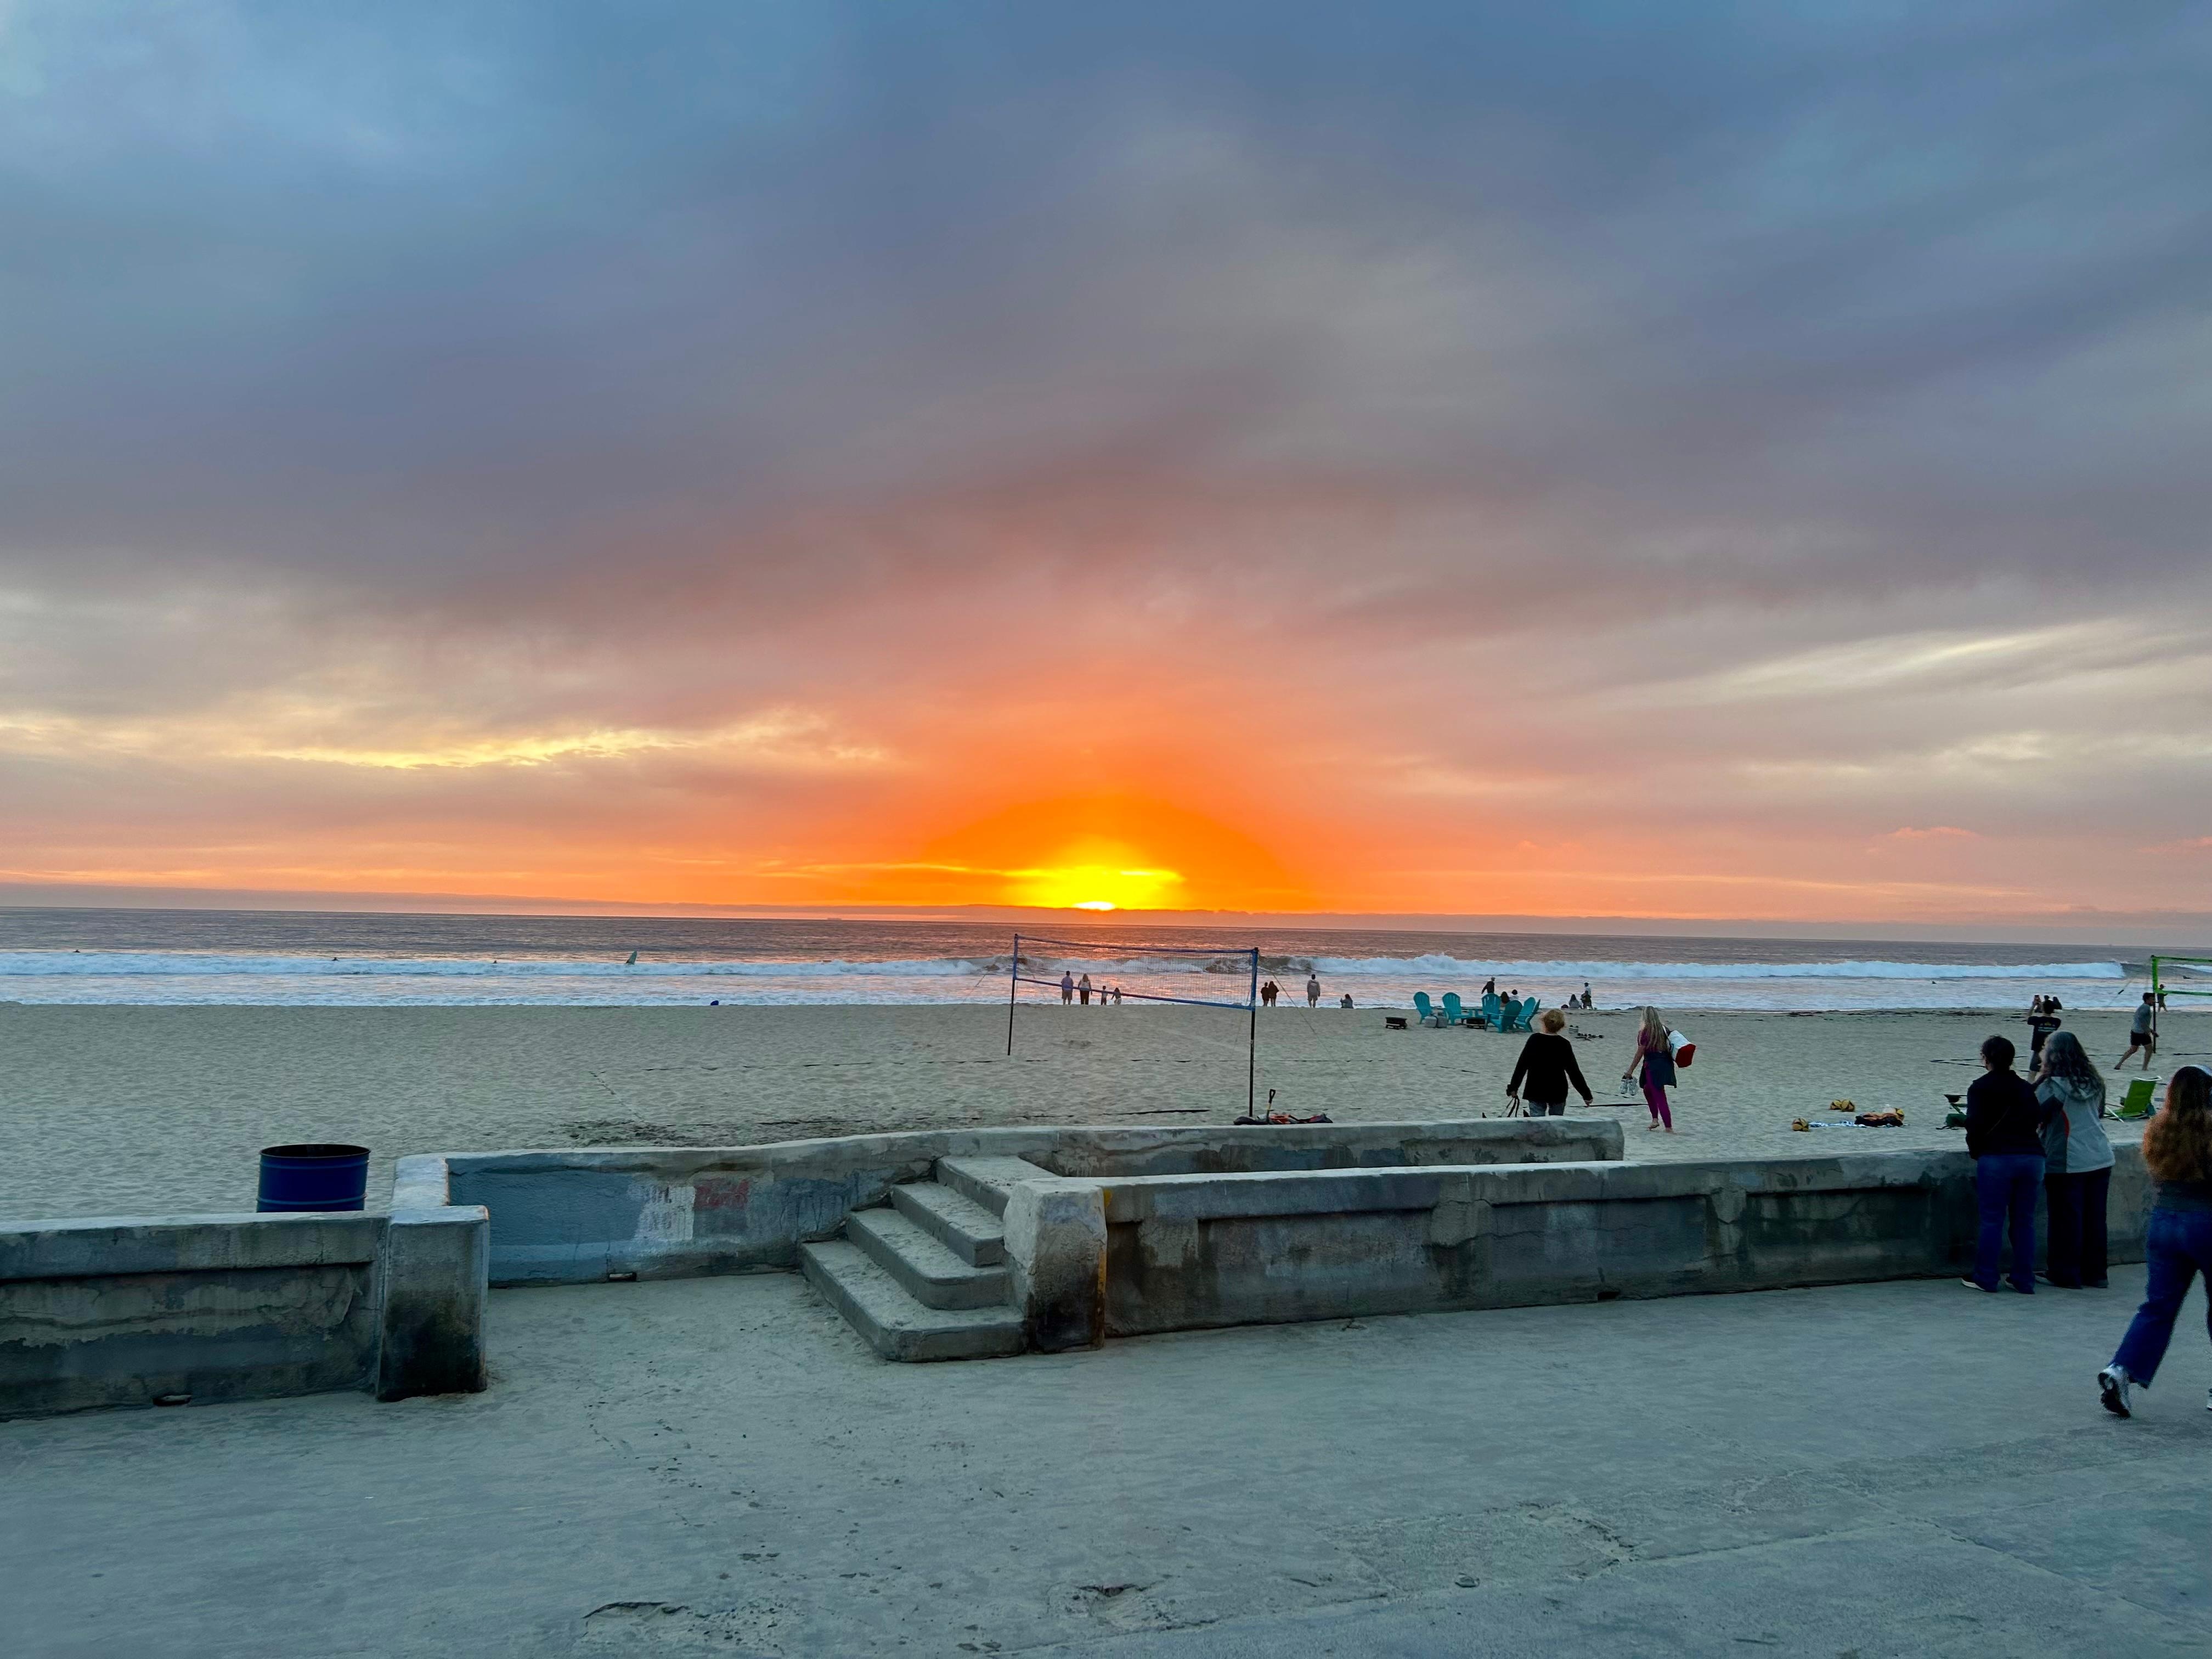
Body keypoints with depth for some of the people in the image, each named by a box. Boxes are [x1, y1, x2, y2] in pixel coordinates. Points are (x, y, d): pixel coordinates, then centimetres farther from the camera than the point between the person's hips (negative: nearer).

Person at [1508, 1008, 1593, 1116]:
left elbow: (1522, 1065, -5)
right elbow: (1574, 1072, -3)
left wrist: (1513, 1087, 3)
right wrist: (1586, 1094, 5)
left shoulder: (1534, 1039, -6)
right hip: (1558, 1092, 1)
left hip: (1535, 1091, -1)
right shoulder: (1564, 1044, -6)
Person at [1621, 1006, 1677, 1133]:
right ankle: (1655, 1119, 18)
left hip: (1653, 1065, -8)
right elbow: (1669, 1047, 13)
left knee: (1659, 1096, -4)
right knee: (1648, 1090, 24)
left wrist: (1630, 1070, -6)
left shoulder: (1645, 1031, -11)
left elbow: (1640, 1053, -11)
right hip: (1665, 1064, 8)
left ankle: (1669, 1128, -6)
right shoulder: (1664, 1029, 9)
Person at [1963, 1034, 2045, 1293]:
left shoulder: (1980, 1087, 1)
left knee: (1992, 1220, 0)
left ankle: (1985, 1279, 3)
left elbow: (1974, 1124, -8)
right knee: (2025, 1220, 11)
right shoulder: (2024, 1086, 16)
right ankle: (2025, 1281, 15)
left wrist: (1975, 1151, 5)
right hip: (2032, 1156, 5)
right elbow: (2038, 1118, 14)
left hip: (1997, 1158, -5)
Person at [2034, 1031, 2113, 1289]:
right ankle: (2095, 1274, 20)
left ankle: (2066, 1275, 9)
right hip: (2100, 1158, 6)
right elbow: (2100, 1113, 20)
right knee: (2095, 1217, 12)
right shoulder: (2095, 1082, 7)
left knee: (2066, 1219, 2)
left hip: (2067, 1162, -6)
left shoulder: (2051, 1086, -13)